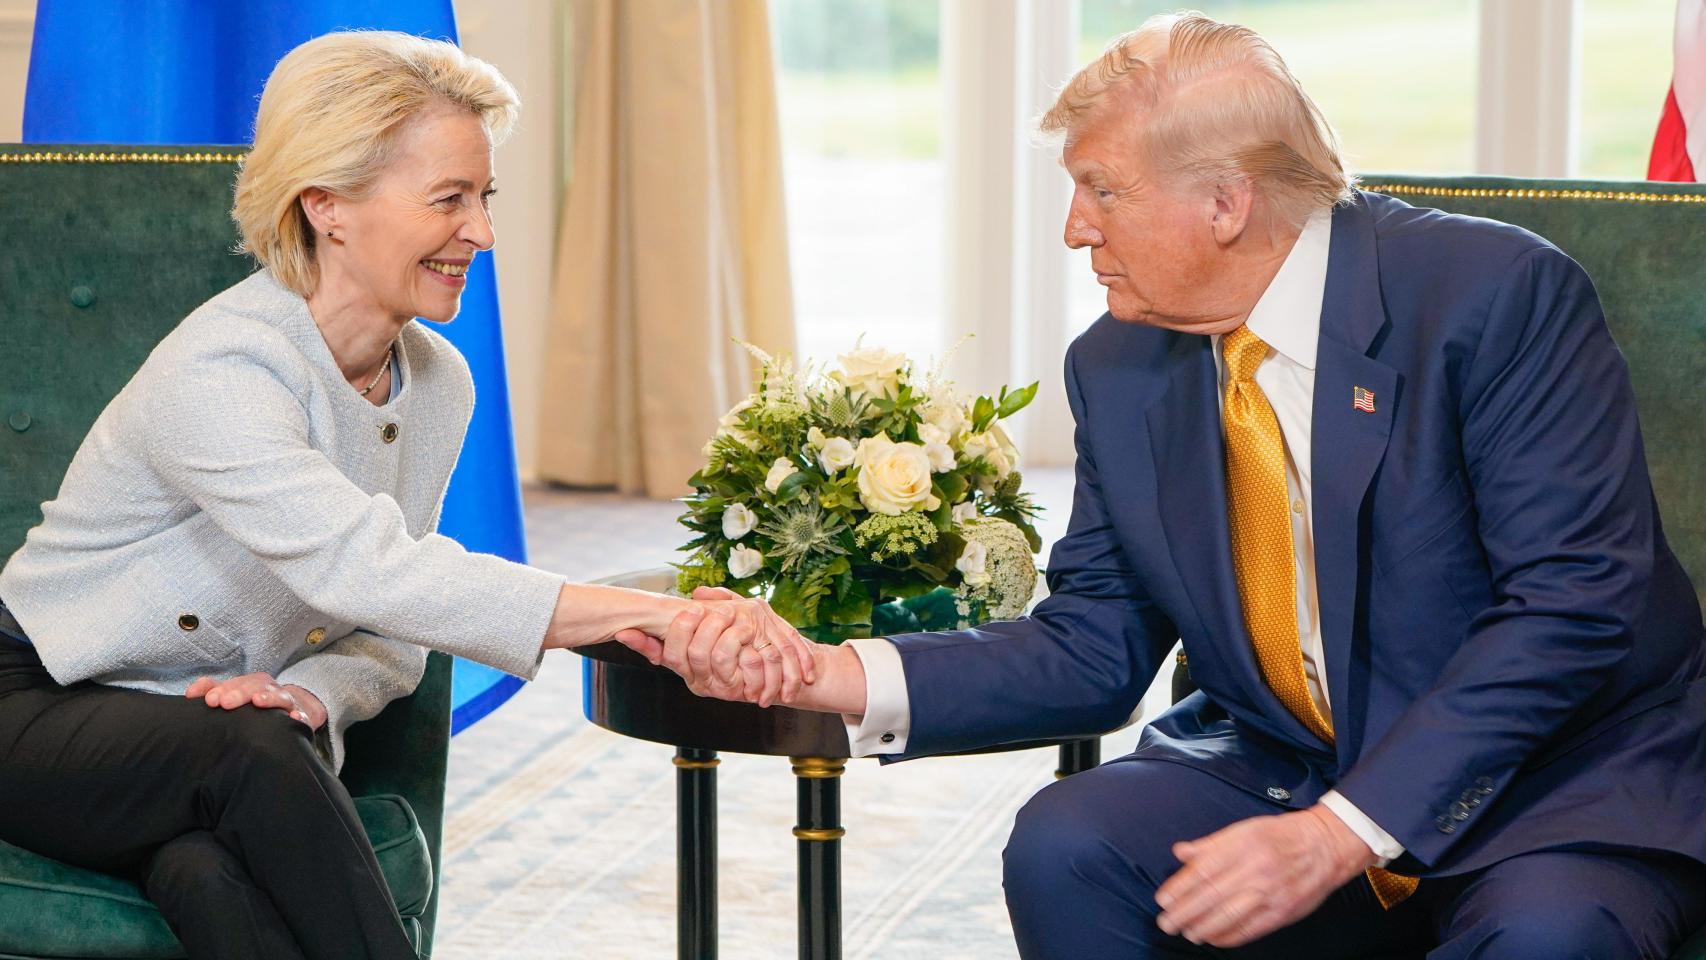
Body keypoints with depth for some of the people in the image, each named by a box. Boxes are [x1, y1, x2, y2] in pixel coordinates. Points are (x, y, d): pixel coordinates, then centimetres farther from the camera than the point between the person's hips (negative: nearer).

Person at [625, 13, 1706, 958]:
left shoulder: (1499, 294, -15)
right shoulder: (1119, 369, 3)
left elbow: (1577, 601, -20)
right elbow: (1094, 649, 4)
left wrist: (1345, 832, -28)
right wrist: (833, 674, -13)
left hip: (1563, 781, -5)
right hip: (1279, 767, 5)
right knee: (1063, 846, -21)